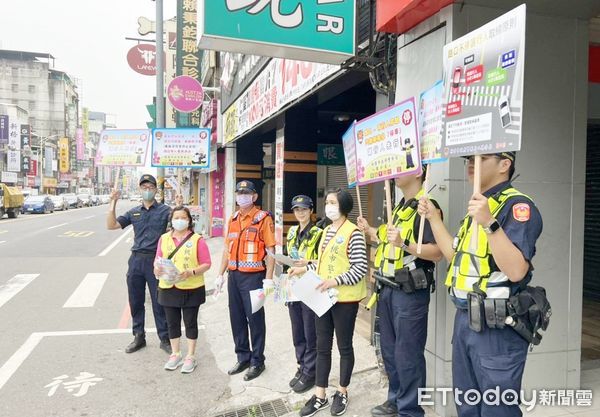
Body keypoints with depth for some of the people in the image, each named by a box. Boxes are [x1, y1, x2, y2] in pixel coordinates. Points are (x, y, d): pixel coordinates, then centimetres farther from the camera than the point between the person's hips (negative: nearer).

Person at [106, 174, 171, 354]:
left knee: (159, 302, 3)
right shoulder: (134, 212, 12)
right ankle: (138, 337, 28)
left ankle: (165, 339, 15)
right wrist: (113, 203, -2)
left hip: (156, 260, -4)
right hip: (136, 260, 4)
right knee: (136, 301, 12)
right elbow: (111, 225, 5)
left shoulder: (165, 210, 0)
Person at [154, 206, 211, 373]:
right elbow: (158, 261, 10)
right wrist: (158, 269, -12)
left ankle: (190, 357, 21)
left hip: (191, 289, -3)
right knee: (172, 322, 13)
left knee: (190, 323, 7)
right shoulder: (164, 239, 6)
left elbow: (206, 264, -7)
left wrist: (191, 272, -22)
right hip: (168, 288, 4)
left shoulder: (197, 240, -6)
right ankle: (175, 355, 30)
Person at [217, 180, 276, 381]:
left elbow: (270, 250, -11)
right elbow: (228, 248, 17)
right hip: (234, 275, 7)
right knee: (237, 317, 14)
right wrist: (221, 274, 14)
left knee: (255, 318, 3)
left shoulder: (263, 219, -8)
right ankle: (243, 357, 29)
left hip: (253, 276, -6)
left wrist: (269, 278, -16)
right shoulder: (233, 219, 12)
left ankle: (257, 361, 17)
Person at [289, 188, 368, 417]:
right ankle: (320, 395, 24)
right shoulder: (327, 231, 13)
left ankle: (342, 393, 27)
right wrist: (304, 269, 10)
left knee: (344, 346, 10)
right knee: (322, 347, 13)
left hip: (344, 299, -7)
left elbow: (360, 268, -17)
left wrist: (335, 281, -25)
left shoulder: (353, 232, -13)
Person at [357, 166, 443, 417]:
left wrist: (404, 243, -33)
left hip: (410, 292, -9)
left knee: (407, 355, 1)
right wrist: (371, 232, 18)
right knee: (390, 350, 18)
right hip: (388, 288, 9)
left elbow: (437, 253, -21)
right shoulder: (400, 207, 16)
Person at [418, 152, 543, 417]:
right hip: (464, 319, 9)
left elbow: (516, 271, -27)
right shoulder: (479, 204, 13)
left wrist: (489, 223, -35)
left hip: (497, 327, -9)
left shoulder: (517, 206, -16)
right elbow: (457, 258, 17)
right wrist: (433, 218, 15)